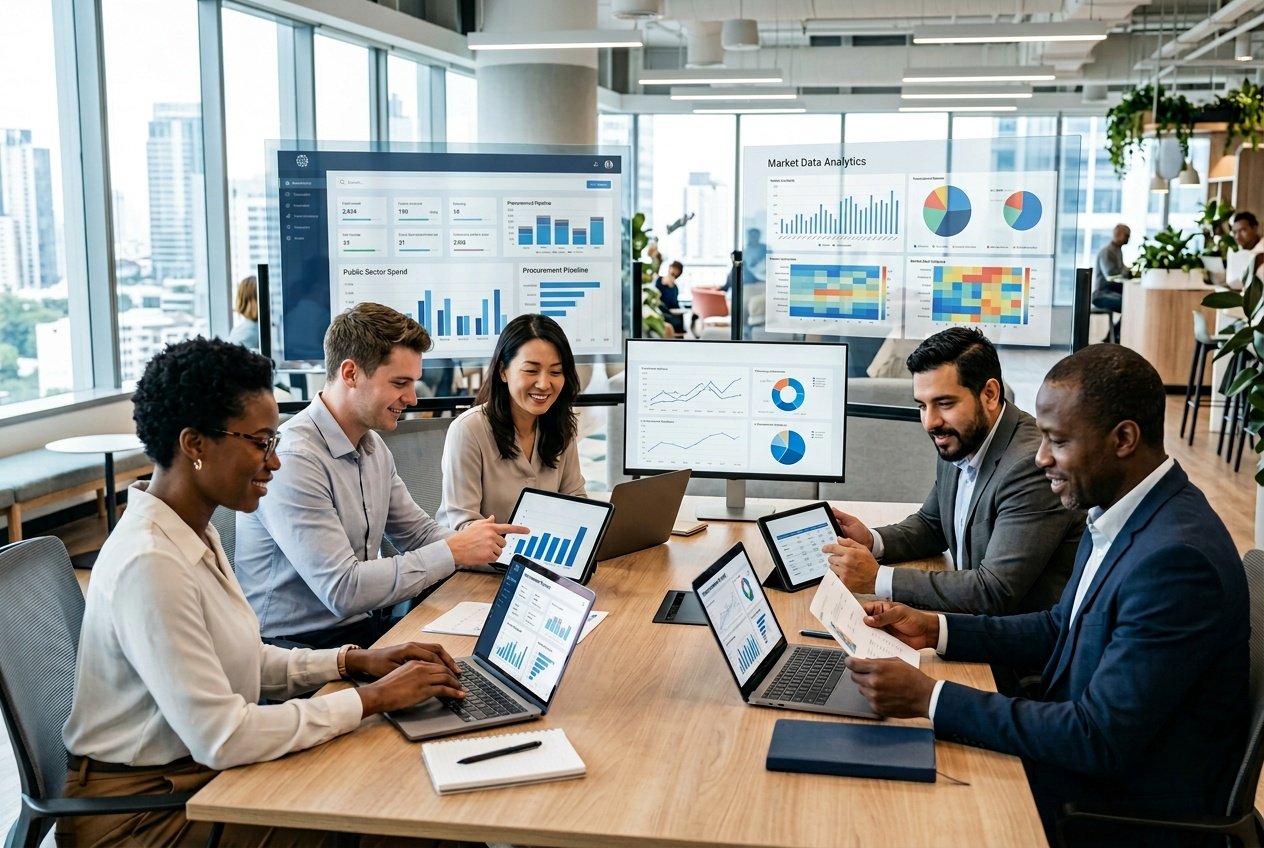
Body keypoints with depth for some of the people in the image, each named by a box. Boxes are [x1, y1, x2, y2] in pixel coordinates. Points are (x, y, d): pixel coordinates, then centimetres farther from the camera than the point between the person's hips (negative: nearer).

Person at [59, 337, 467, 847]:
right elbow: (221, 738, -27)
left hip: (200, 771, 9)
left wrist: (354, 662, 0)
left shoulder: (195, 534, 4)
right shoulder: (150, 564, -26)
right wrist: (373, 698, -20)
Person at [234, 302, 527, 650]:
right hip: (303, 645, -8)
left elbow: (418, 532, 18)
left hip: (365, 624, 8)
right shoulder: (292, 460, -21)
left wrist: (493, 547, 0)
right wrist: (452, 552, -19)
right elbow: (342, 591, -25)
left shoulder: (373, 446, 8)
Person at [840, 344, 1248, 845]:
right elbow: (1063, 627, 14)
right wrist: (936, 631, 2)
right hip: (1084, 751, 8)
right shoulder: (1116, 514, 1)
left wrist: (929, 698, -27)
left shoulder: (1177, 558, -29)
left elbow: (1100, 740, -29)